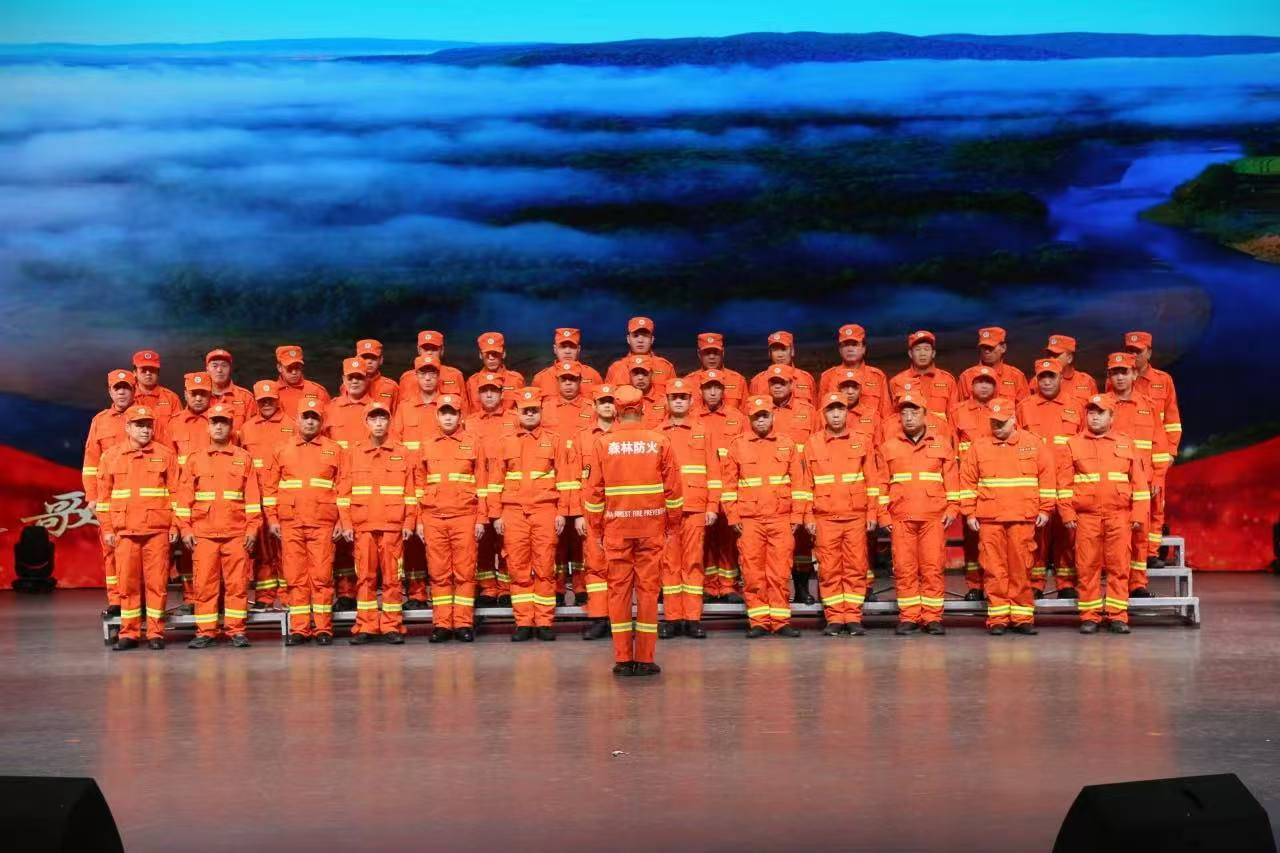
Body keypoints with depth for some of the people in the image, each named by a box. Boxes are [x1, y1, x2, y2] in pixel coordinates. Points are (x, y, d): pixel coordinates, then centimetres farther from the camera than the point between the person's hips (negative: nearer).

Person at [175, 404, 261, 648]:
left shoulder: (244, 458, 8)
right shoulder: (195, 459, 10)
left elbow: (252, 495, 5)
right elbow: (184, 496, 7)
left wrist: (253, 528, -2)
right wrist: (185, 529, 0)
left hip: (236, 533, 0)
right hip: (203, 533, 1)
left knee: (237, 582, -1)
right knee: (204, 582, 1)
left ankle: (236, 630, 6)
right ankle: (205, 632, 7)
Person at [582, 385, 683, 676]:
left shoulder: (603, 444, -2)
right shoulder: (660, 442, -1)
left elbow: (594, 491, -1)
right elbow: (674, 488, 0)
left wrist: (597, 528, 8)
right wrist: (673, 524, 11)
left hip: (616, 528, 0)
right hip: (651, 528, 0)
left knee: (619, 589, 5)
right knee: (648, 589, 4)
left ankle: (623, 659, 6)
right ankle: (645, 659, 5)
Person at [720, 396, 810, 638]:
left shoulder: (787, 443, 9)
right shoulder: (738, 445, 7)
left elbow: (798, 482, 7)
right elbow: (729, 483, 6)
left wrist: (797, 516, 1)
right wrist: (733, 517, 0)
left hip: (781, 519, 0)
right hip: (749, 520, 0)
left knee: (780, 572, 0)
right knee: (752, 573, 0)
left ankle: (781, 621, 6)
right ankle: (758, 622, 6)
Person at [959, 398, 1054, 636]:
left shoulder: (1033, 444, 6)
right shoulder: (979, 446, 7)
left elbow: (1047, 476, 7)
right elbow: (968, 481, 8)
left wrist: (1045, 509, 2)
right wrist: (969, 513, 2)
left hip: (1023, 518, 0)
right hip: (989, 519, 0)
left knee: (1021, 569, 1)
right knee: (994, 570, 0)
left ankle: (1022, 618, 8)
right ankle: (997, 618, 5)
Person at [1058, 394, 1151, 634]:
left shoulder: (1127, 444, 11)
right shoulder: (1073, 444, 8)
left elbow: (1139, 482, 8)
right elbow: (1064, 482, 4)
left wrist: (1139, 514, 1)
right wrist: (1067, 513, -4)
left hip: (1119, 516, 0)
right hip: (1085, 516, 0)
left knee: (1118, 566, 1)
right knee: (1087, 567, 0)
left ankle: (1117, 616, 6)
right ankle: (1089, 616, 7)